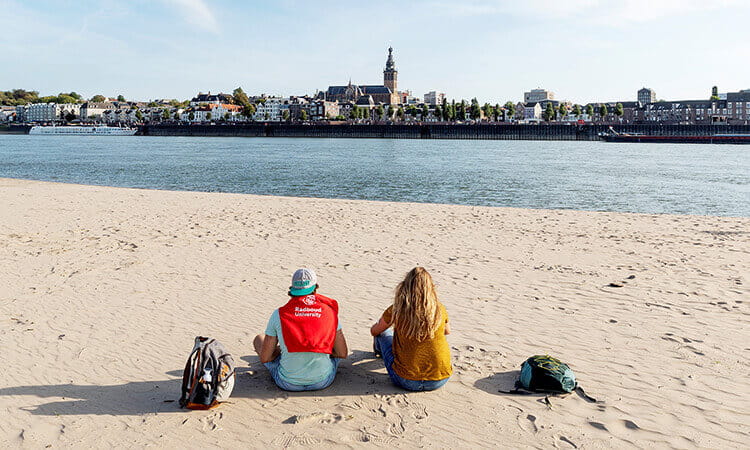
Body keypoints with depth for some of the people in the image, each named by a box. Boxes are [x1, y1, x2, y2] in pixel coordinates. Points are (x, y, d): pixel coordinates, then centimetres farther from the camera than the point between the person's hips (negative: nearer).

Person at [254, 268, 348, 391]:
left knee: (259, 339, 22)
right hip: (323, 381, 1)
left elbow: (264, 358, -2)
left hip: (288, 383, -1)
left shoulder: (279, 314, -7)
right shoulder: (329, 312, -6)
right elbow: (343, 354, -1)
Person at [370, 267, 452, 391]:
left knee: (383, 332, 18)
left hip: (407, 381, -2)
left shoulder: (397, 310, -11)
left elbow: (374, 331, 9)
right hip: (440, 380, 2)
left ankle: (380, 350, 54)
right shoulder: (439, 309, -6)